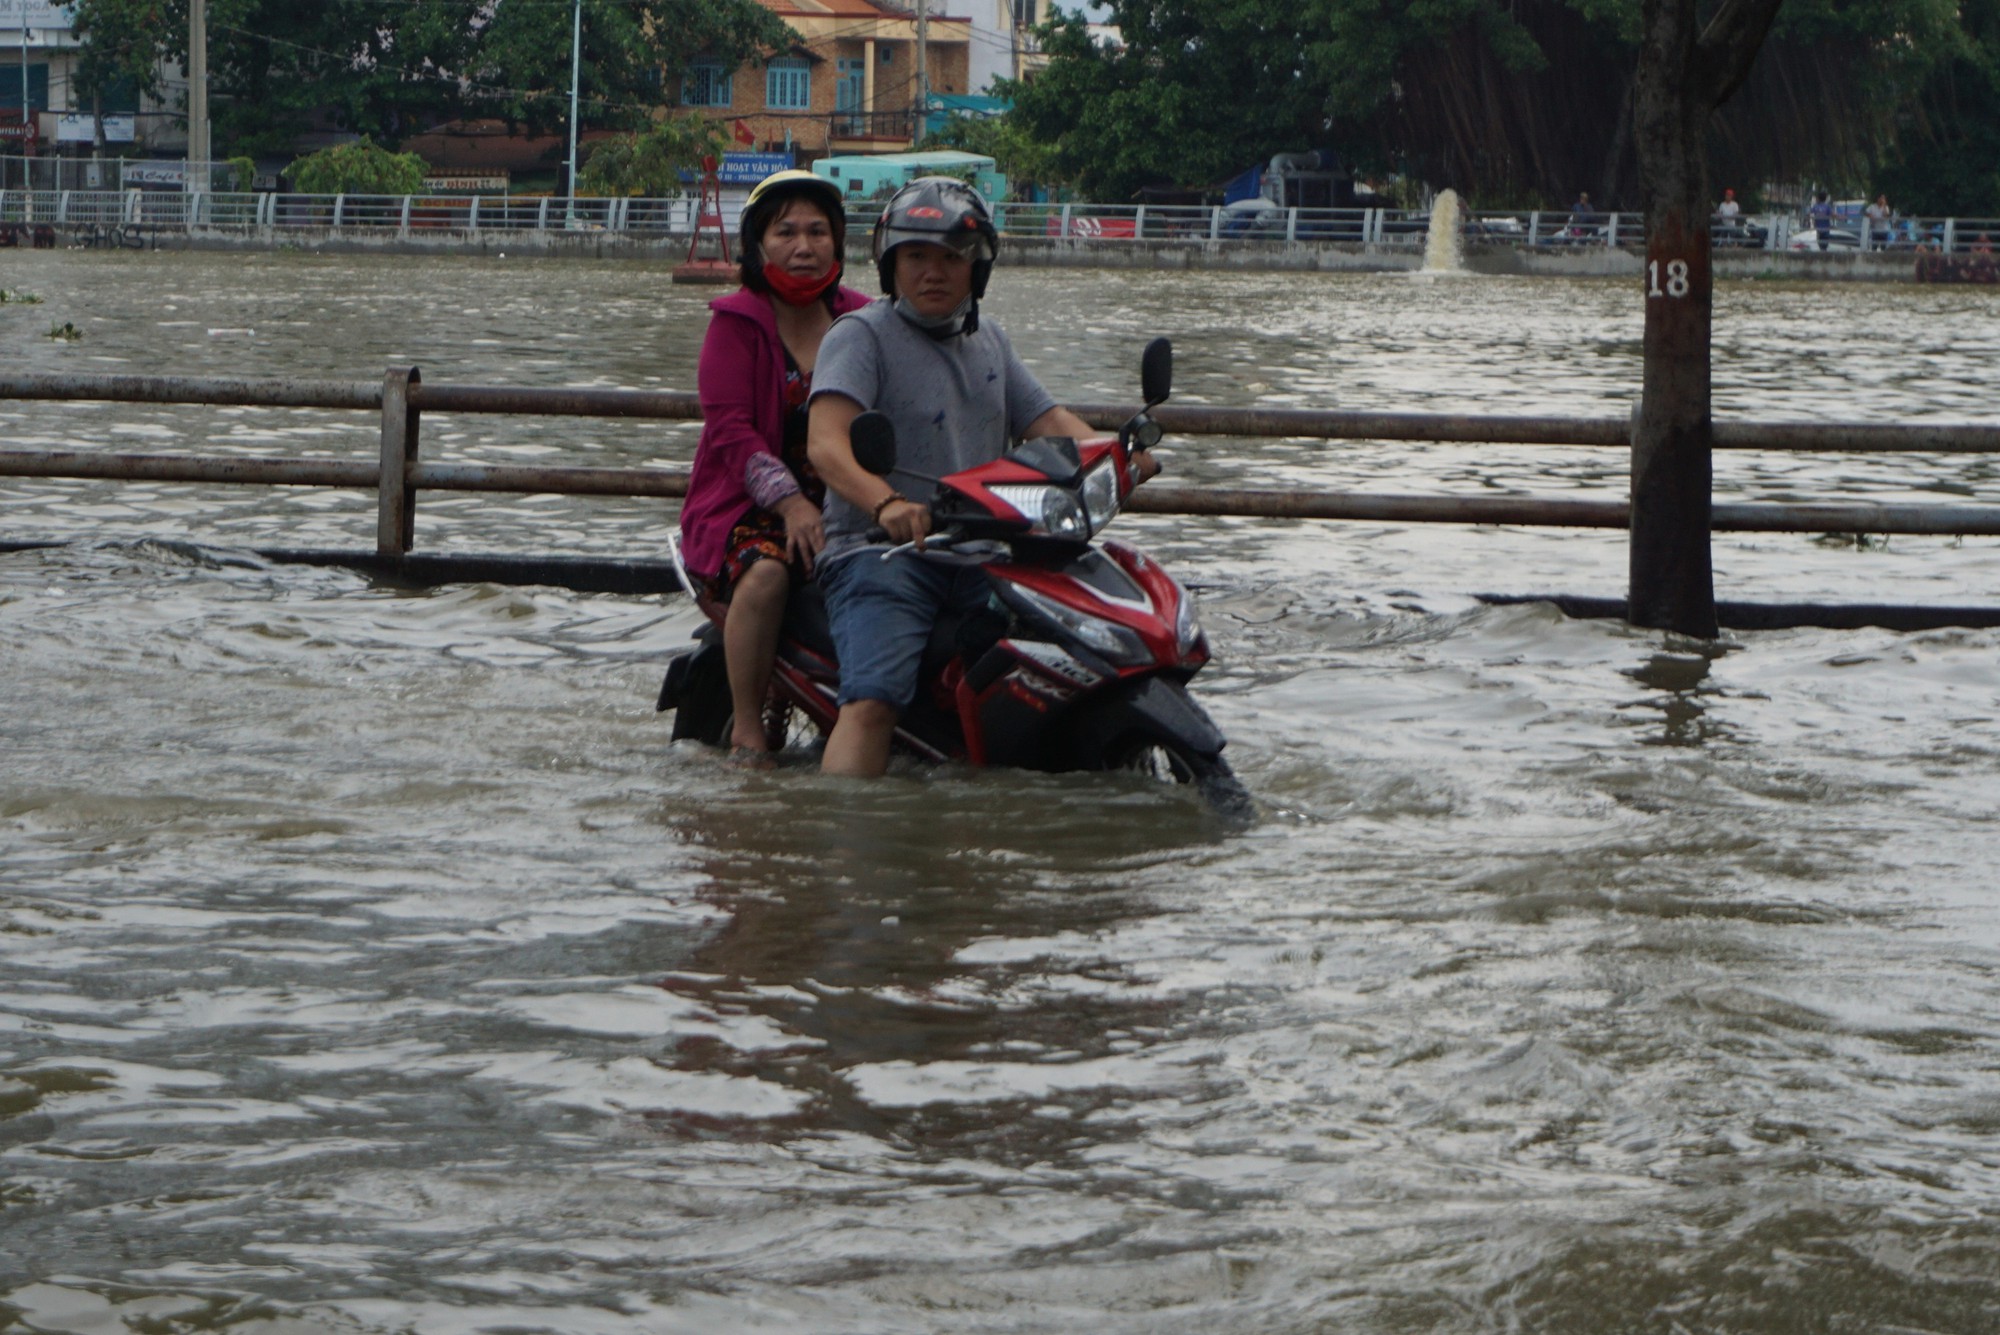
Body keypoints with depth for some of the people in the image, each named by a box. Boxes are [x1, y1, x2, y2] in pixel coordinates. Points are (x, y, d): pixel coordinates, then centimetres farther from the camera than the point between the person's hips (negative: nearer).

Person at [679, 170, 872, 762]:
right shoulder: (737, 322, 1)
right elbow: (730, 427, -10)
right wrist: (789, 502, -23)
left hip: (845, 499, 4)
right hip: (750, 504, -3)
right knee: (766, 572, -35)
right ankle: (746, 729, -25)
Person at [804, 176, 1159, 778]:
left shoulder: (989, 341, 21)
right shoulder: (862, 335, -3)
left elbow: (1047, 420, 17)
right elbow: (826, 444, -18)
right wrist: (886, 503, -38)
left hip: (983, 557, 7)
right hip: (881, 550, -7)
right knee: (873, 703, -28)